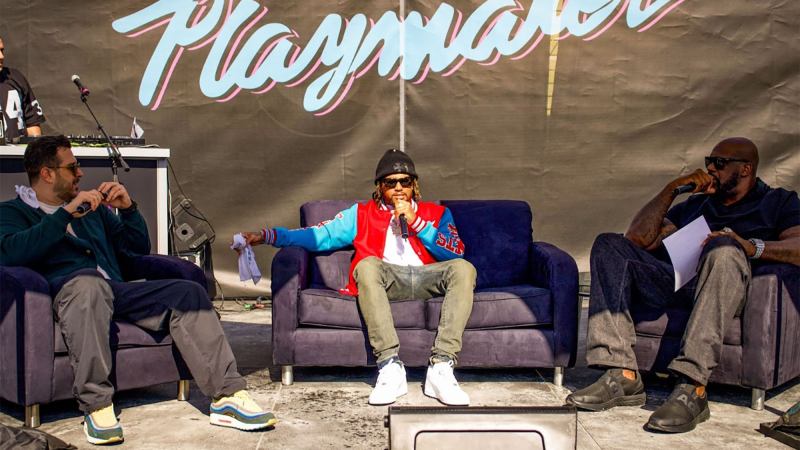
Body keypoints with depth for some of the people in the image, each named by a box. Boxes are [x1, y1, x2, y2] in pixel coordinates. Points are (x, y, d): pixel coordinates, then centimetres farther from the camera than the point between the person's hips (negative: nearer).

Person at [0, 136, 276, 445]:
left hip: (114, 291, 6)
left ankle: (228, 397, -23)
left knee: (189, 292, -16)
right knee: (88, 280, -40)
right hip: (66, 291, -5)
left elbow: (138, 249, 30)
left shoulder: (93, 209, 31)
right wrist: (67, 212, -13)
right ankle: (96, 407, -37)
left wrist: (128, 208, 13)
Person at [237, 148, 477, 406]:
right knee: (367, 264, -34)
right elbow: (319, 236, 13)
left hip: (426, 279, 1)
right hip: (386, 280, -1)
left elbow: (456, 251, 5)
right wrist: (266, 236, 2)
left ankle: (441, 368, -37)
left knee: (463, 268, -30)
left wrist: (415, 221, -2)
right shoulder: (362, 214, 23)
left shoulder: (436, 213, 23)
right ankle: (390, 366, -39)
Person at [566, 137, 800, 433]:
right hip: (672, 282, 5)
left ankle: (691, 388, -44)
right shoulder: (696, 204, 32)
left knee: (724, 248, -37)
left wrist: (753, 246, -21)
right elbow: (639, 239, 19)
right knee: (609, 245, -14)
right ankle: (622, 376, -28)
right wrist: (671, 189, 13)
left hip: (719, 288, -5)